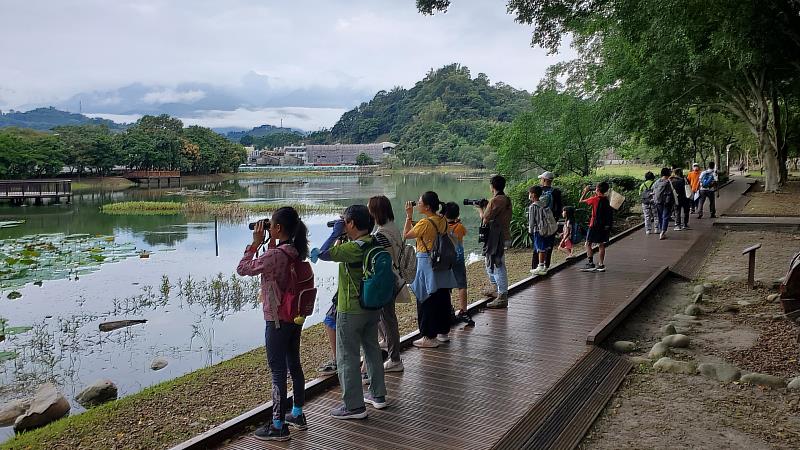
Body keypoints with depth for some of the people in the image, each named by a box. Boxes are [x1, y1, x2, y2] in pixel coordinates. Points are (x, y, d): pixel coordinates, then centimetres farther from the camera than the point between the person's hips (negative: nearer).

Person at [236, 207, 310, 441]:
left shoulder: (274, 255, -23)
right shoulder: (297, 251, 1)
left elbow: (242, 269, -13)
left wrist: (256, 243, -9)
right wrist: (270, 243, 9)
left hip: (277, 321, -8)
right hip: (296, 317, 8)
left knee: (278, 372, 2)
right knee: (294, 365, 19)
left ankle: (278, 426, 13)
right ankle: (298, 415, 33)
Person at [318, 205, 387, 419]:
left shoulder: (354, 247, -23)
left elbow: (323, 254, -26)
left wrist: (336, 232, -14)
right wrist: (341, 235, 6)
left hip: (351, 310, -9)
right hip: (373, 307, 9)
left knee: (347, 357, 2)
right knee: (372, 349, 21)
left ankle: (354, 406, 9)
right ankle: (378, 395, 33)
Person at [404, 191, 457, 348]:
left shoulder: (425, 223, -19)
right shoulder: (442, 220, 4)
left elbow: (406, 235, -8)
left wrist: (409, 216, -2)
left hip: (426, 263, -8)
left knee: (426, 302, 1)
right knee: (443, 299, 15)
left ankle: (429, 337, 7)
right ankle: (444, 332, 27)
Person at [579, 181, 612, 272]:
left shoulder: (595, 199, -13)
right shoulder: (607, 200, 5)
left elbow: (581, 201, -5)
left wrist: (585, 192, 9)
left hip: (595, 225, -6)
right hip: (605, 226, 6)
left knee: (588, 243, 2)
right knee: (601, 245, 9)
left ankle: (591, 264, -3)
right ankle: (601, 265, 10)